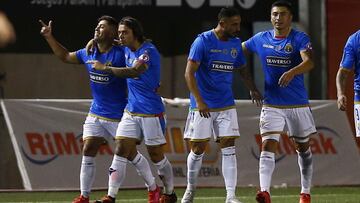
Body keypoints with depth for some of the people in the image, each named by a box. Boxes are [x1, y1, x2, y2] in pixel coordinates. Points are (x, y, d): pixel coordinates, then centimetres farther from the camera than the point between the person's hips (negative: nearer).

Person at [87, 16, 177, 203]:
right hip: (131, 110, 7)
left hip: (151, 112, -7)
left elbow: (133, 72, -29)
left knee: (157, 156, 4)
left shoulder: (148, 51, -16)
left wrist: (105, 68, -22)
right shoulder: (127, 50, 8)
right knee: (121, 151, -5)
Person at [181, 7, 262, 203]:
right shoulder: (203, 41, -12)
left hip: (226, 105, 4)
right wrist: (199, 101, -24)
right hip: (203, 105, -4)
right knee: (198, 149, 2)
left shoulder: (236, 44, 6)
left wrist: (253, 89, 2)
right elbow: (189, 73, -15)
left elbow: (242, 69, 20)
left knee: (229, 148, -5)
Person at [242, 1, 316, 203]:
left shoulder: (300, 38, -7)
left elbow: (309, 62, -25)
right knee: (268, 147, -16)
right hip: (272, 105, 1)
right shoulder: (261, 39, 4)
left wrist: (292, 72, -43)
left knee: (303, 148, 14)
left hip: (298, 104, -1)